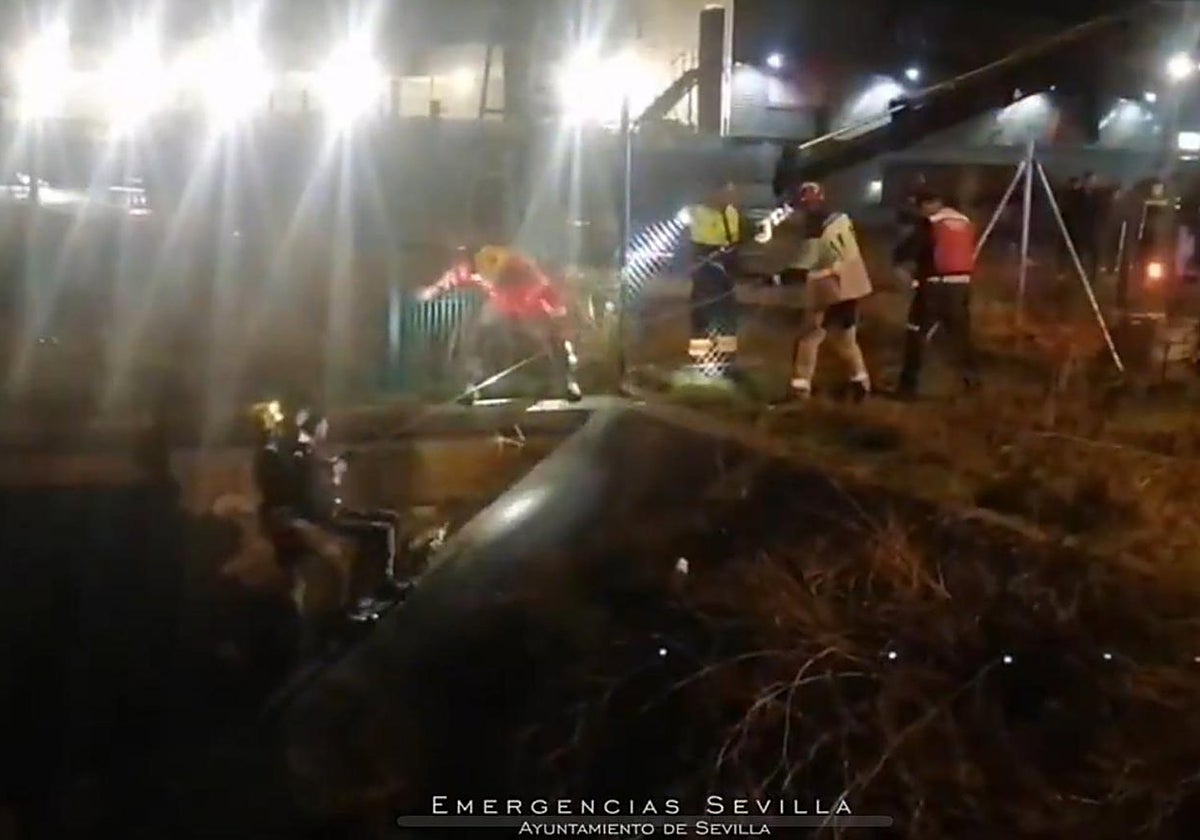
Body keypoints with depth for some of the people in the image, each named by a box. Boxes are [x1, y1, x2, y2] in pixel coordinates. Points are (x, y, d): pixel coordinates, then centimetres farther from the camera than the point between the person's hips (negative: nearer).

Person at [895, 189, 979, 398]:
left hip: (935, 286, -6)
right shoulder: (966, 222, 10)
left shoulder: (929, 224, -10)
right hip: (961, 285, 6)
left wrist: (904, 267, 9)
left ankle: (909, 384, -4)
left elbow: (904, 251, -11)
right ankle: (971, 378, 31)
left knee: (917, 334, 0)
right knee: (961, 332, 22)